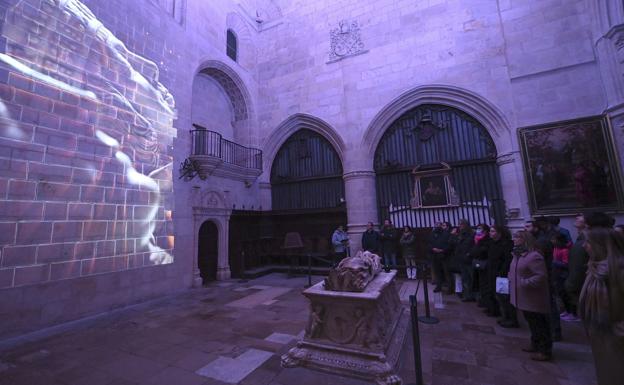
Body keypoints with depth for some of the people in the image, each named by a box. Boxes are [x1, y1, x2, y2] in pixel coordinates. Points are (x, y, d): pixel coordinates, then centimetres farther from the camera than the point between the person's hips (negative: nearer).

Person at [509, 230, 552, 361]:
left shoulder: (534, 256, -23)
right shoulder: (518, 255, 8)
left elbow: (541, 276, -26)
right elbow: (515, 272, 20)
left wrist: (525, 283, -24)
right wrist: (511, 279, 3)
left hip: (534, 299, -9)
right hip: (525, 298, 9)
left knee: (539, 325, 5)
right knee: (532, 323, 22)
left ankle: (545, 351, 19)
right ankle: (535, 345, 36)